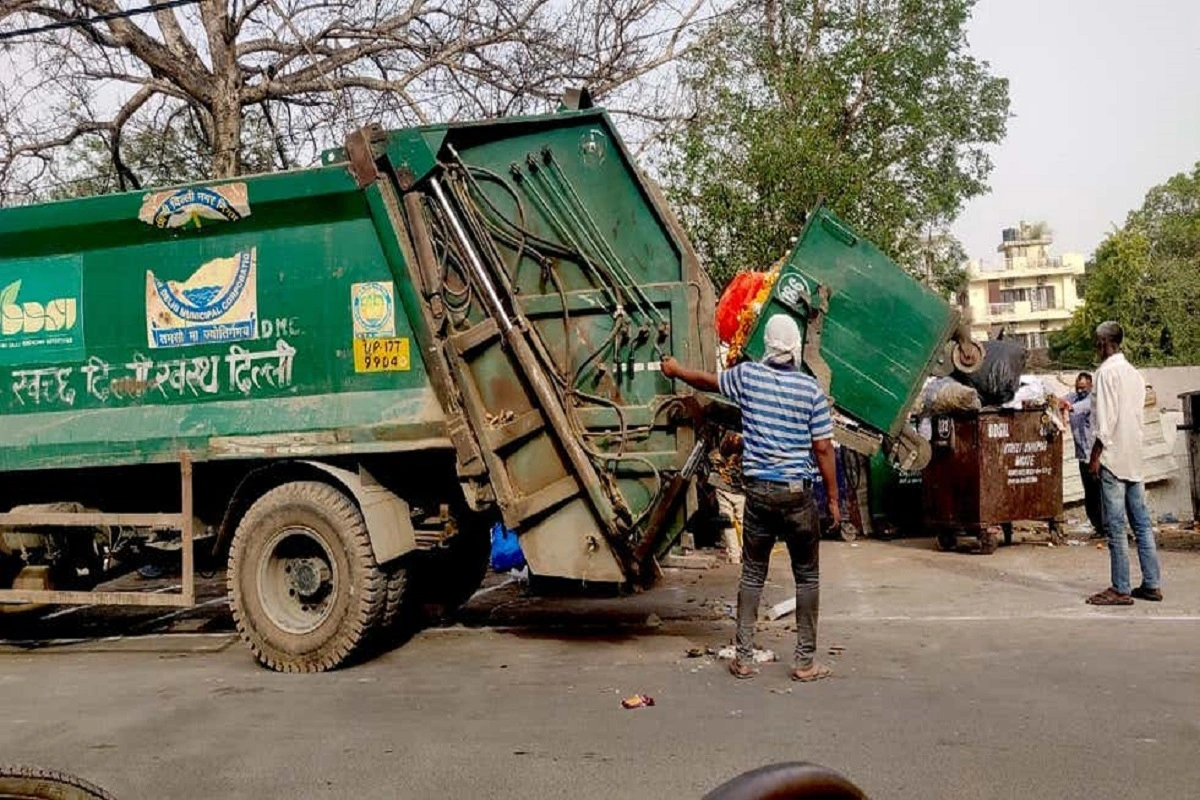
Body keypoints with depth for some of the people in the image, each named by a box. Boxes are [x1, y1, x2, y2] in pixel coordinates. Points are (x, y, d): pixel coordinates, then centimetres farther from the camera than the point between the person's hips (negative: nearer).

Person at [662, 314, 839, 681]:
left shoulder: (747, 375, 0)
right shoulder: (811, 388, -6)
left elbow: (707, 381, 20)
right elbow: (823, 448, -6)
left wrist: (676, 369, 39)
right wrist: (833, 499, 3)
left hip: (758, 490, 2)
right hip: (797, 493, -2)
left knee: (752, 573, 12)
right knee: (807, 576, 9)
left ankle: (743, 658, 15)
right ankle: (805, 661, 13)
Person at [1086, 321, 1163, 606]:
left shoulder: (1107, 372, -11)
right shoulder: (1134, 373, 15)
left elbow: (1106, 419, -16)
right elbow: (1136, 414, 17)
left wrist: (1095, 455, -12)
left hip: (1113, 457, -9)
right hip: (1135, 457, 9)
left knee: (1115, 527, -5)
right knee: (1141, 523, 11)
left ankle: (1121, 590, -2)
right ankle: (1151, 584, 16)